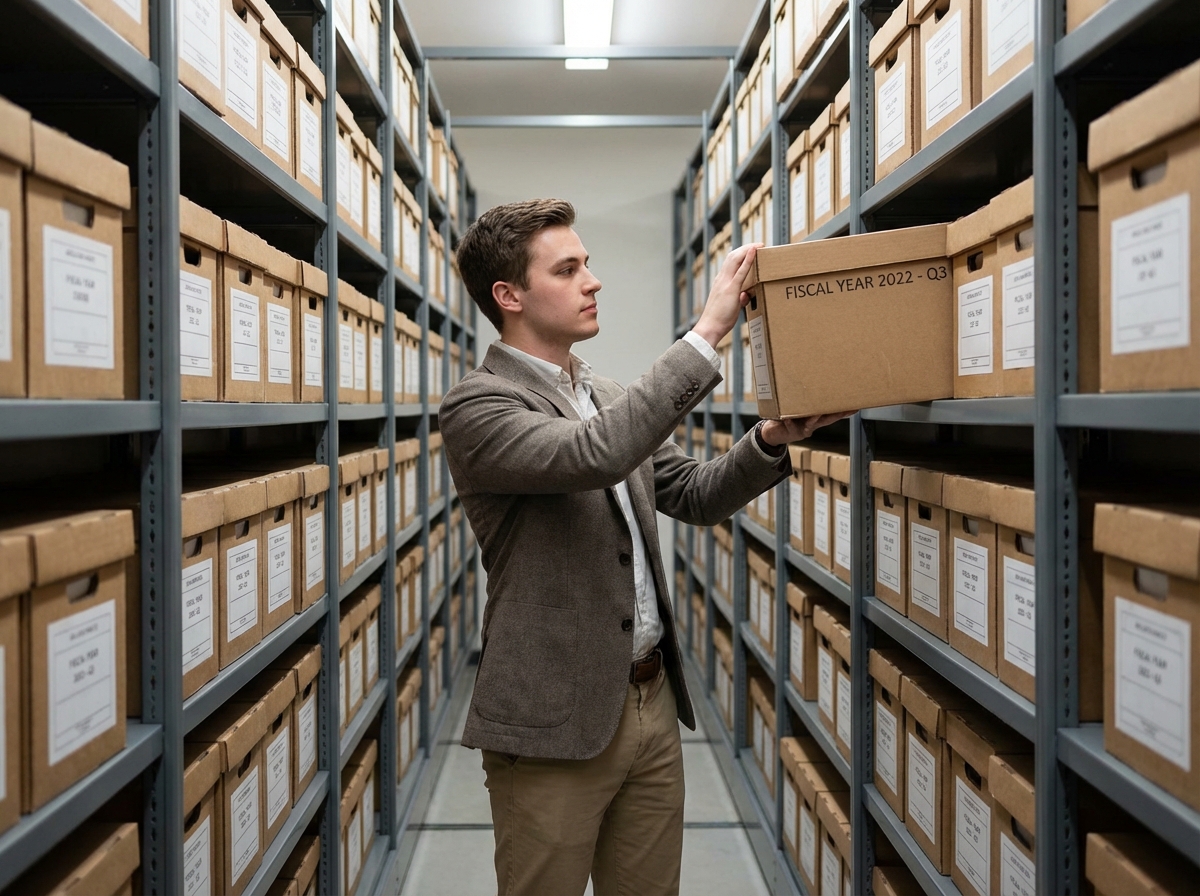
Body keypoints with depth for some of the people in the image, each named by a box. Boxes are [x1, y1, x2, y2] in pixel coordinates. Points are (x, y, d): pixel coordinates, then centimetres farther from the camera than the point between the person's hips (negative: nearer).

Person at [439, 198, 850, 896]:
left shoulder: (607, 395, 11)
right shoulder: (477, 406, -14)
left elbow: (695, 497, 12)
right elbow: (591, 456, -32)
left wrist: (772, 441, -6)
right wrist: (708, 334, -28)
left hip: (654, 705, 7)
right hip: (556, 723, -7)